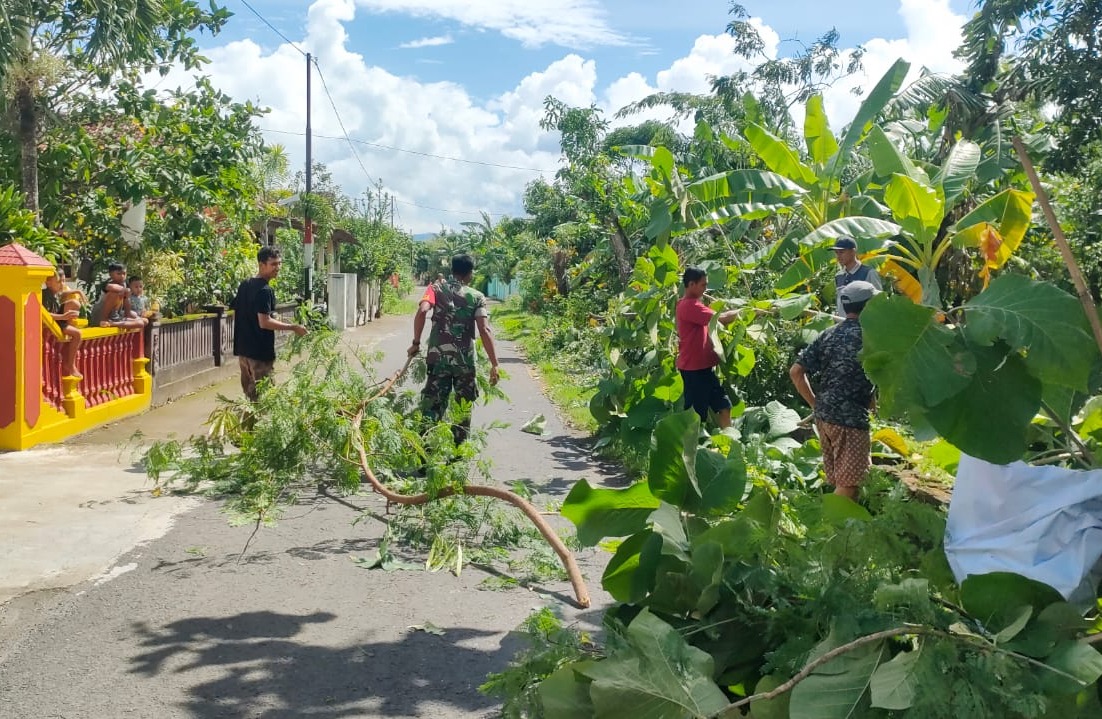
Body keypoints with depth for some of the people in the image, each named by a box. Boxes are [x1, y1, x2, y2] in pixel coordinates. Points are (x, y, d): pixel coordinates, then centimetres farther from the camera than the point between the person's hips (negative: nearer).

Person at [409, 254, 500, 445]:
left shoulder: (437, 288, 4)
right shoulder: (477, 297, 2)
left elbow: (422, 311, -15)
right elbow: (485, 331, -9)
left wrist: (416, 342, -7)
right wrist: (494, 364, -9)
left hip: (438, 357, 1)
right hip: (465, 360, -1)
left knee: (432, 405, 5)